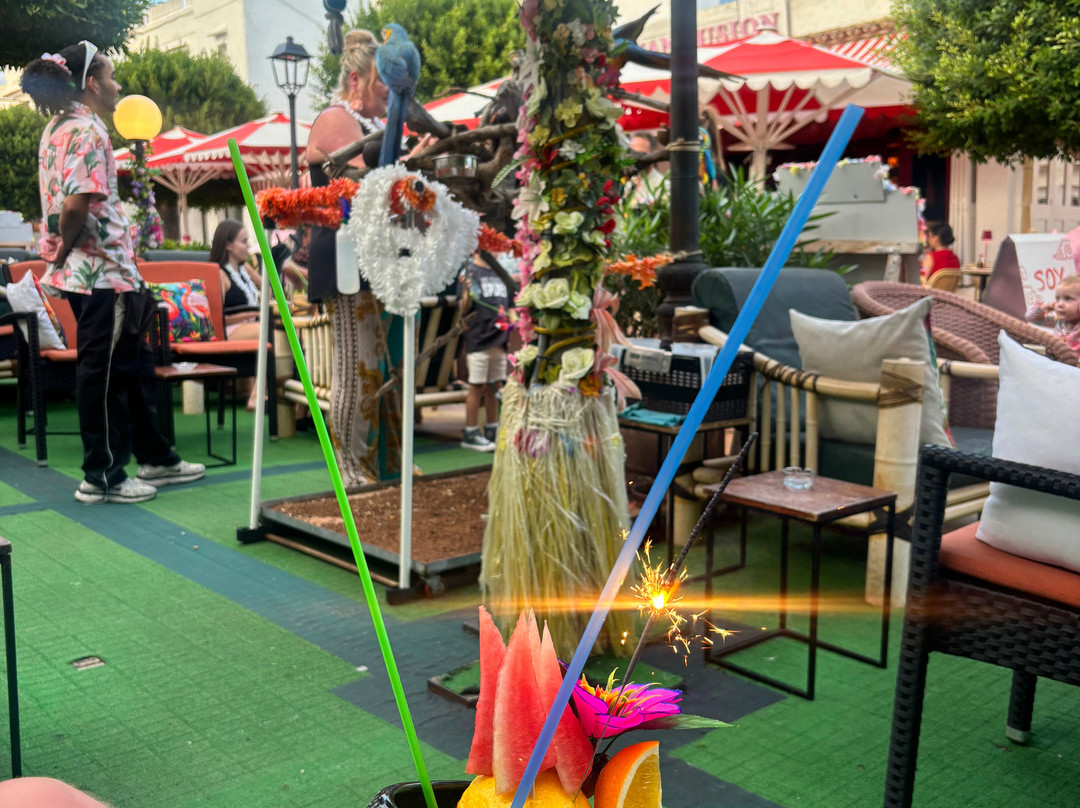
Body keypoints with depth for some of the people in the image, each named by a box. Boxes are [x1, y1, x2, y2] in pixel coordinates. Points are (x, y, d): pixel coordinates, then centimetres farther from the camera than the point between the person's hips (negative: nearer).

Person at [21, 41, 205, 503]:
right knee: (103, 373, -2)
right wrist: (62, 251, -10)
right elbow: (76, 206, -24)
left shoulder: (57, 127, 16)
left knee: (132, 364, 17)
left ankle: (155, 458, 27)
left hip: (82, 271, 10)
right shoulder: (88, 130, -14)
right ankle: (100, 478, 7)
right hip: (101, 271, -10)